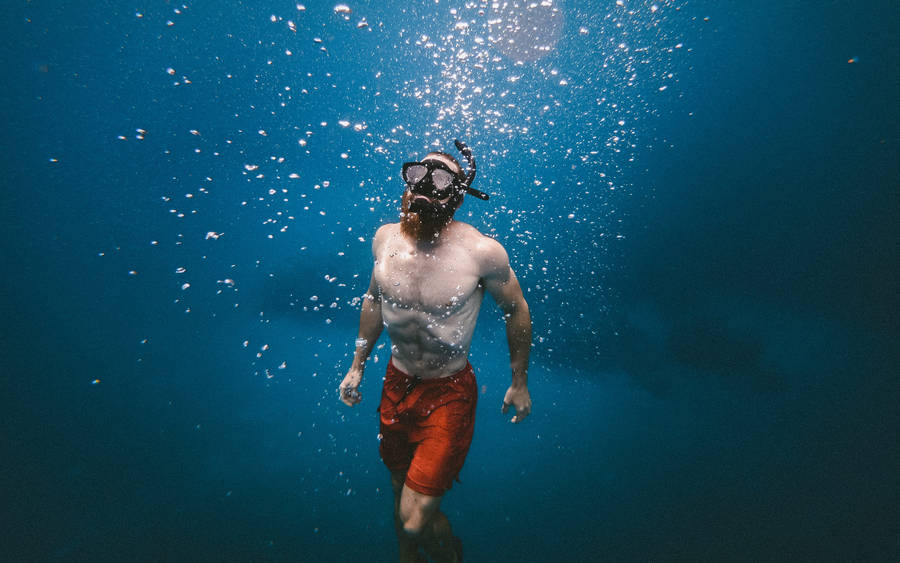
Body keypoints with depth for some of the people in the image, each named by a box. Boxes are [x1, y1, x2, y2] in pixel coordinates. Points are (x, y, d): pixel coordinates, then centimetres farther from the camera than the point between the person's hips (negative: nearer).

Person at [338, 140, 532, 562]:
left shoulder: (482, 252, -21)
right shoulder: (386, 237, -7)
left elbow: (516, 310, -5)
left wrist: (520, 383, 2)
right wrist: (357, 365, 14)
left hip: (449, 394, -4)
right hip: (396, 383, 5)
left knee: (416, 520, -3)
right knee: (401, 489, 23)